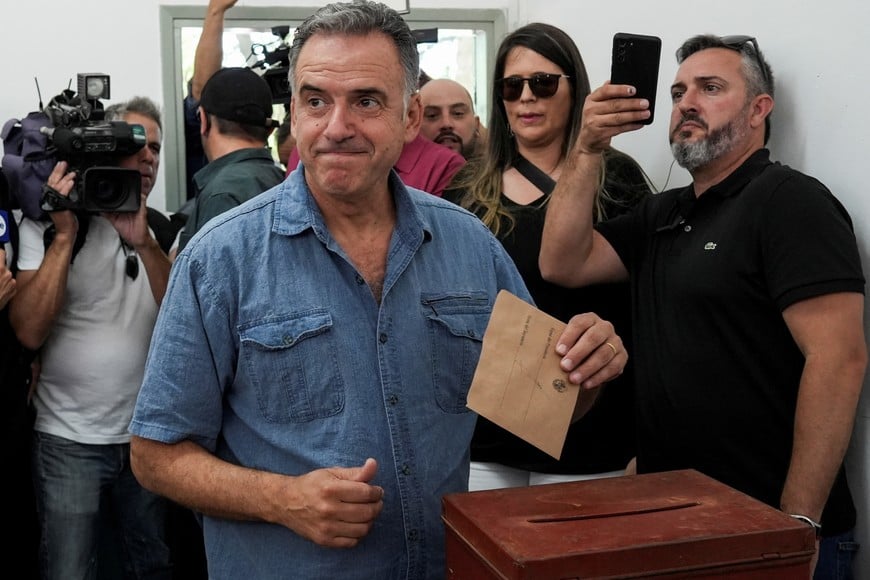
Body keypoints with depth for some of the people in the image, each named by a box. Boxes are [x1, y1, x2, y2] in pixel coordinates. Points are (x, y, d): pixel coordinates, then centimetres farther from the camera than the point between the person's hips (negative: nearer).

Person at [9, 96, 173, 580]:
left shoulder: (161, 233, 5)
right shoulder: (45, 226, -6)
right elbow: (29, 332, -18)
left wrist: (144, 244, -22)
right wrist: (64, 236, -20)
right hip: (69, 439, -3)